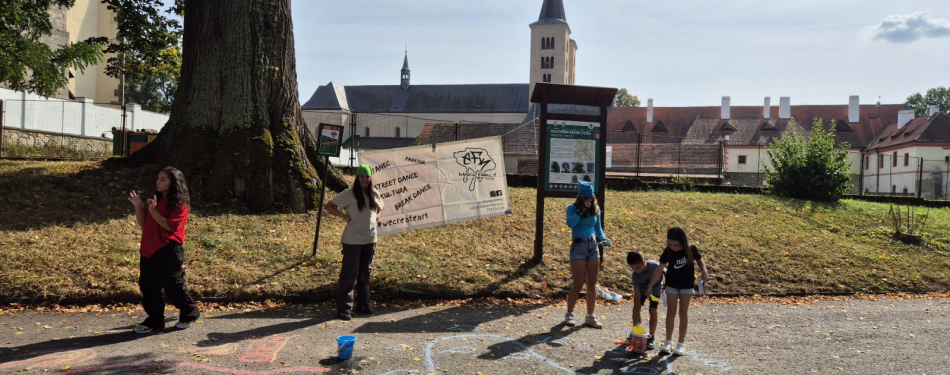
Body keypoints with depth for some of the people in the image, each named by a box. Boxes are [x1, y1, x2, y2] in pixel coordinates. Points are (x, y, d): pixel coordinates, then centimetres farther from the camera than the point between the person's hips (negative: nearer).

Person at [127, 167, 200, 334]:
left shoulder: (180, 204, -8)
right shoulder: (155, 200, 13)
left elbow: (170, 226, -18)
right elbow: (143, 224, 12)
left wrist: (153, 211, -23)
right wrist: (138, 207, -2)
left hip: (170, 251, -8)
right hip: (150, 249, 8)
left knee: (173, 286, -1)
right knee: (148, 286, 8)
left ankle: (190, 313, 20)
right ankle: (154, 322, 16)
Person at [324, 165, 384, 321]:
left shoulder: (374, 194, 8)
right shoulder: (349, 193, -7)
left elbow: (380, 207, 28)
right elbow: (329, 206, -4)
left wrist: (375, 216, 10)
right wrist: (344, 216, -12)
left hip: (370, 239, 5)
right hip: (353, 239, -5)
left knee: (365, 273, 14)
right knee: (349, 274, -3)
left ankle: (363, 304, 25)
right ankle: (344, 308, 3)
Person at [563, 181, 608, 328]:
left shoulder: (596, 209, 7)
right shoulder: (573, 208, -6)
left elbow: (598, 228, 15)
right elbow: (570, 223, -23)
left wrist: (603, 238, -3)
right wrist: (581, 209, -23)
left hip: (593, 246, 5)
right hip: (578, 246, -5)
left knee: (592, 284, 8)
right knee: (578, 284, -3)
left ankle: (590, 316, 18)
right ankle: (569, 314, 13)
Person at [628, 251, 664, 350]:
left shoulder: (655, 266, -37)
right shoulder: (635, 276, -31)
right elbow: (637, 294, -30)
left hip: (655, 288, -1)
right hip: (642, 288, 1)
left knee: (653, 310, -10)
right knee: (636, 308, -8)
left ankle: (651, 338, -2)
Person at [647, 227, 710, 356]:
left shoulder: (691, 250, -16)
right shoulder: (668, 252, -14)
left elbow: (699, 260, 4)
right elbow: (659, 269, -10)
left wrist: (704, 272, -15)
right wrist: (650, 286, -11)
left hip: (687, 285, -1)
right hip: (672, 285, 1)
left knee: (683, 312, 5)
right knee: (671, 311, 3)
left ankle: (681, 343, 12)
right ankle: (668, 341, 11)